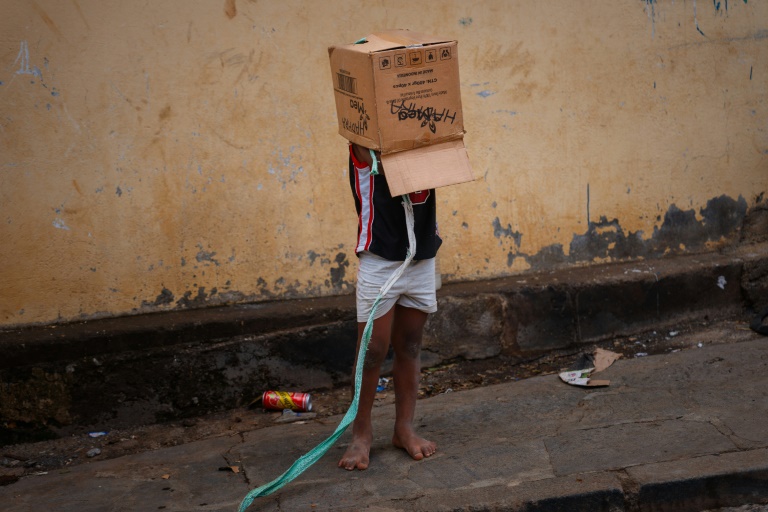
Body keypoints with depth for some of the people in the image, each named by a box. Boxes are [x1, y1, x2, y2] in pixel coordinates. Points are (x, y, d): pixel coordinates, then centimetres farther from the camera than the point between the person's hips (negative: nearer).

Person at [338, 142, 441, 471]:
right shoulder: (364, 150, -8)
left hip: (423, 258, 5)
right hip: (379, 261, -5)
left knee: (409, 347, 11)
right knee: (373, 351, -1)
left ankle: (404, 428, 21)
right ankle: (361, 433, 14)